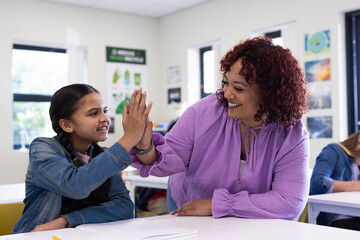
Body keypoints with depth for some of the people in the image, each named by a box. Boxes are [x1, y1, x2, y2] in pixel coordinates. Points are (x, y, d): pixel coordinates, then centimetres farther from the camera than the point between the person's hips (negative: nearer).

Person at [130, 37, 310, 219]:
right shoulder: (204, 112, -15)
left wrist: (215, 204, -24)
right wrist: (146, 148, -34)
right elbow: (172, 161, -11)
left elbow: (291, 203, -24)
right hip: (186, 211, 2)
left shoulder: (292, 137, -17)